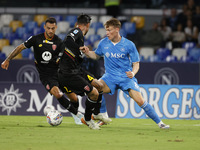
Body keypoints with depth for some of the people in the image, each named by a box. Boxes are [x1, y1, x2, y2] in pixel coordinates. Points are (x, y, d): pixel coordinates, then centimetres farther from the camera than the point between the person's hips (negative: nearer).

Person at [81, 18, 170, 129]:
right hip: (110, 77, 2)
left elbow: (136, 63, 0)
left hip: (126, 77, -2)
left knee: (140, 100, -16)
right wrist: (87, 52, 0)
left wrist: (133, 73, -21)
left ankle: (159, 122, -1)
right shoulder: (104, 43, 2)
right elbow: (96, 55, 20)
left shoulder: (129, 45, -6)